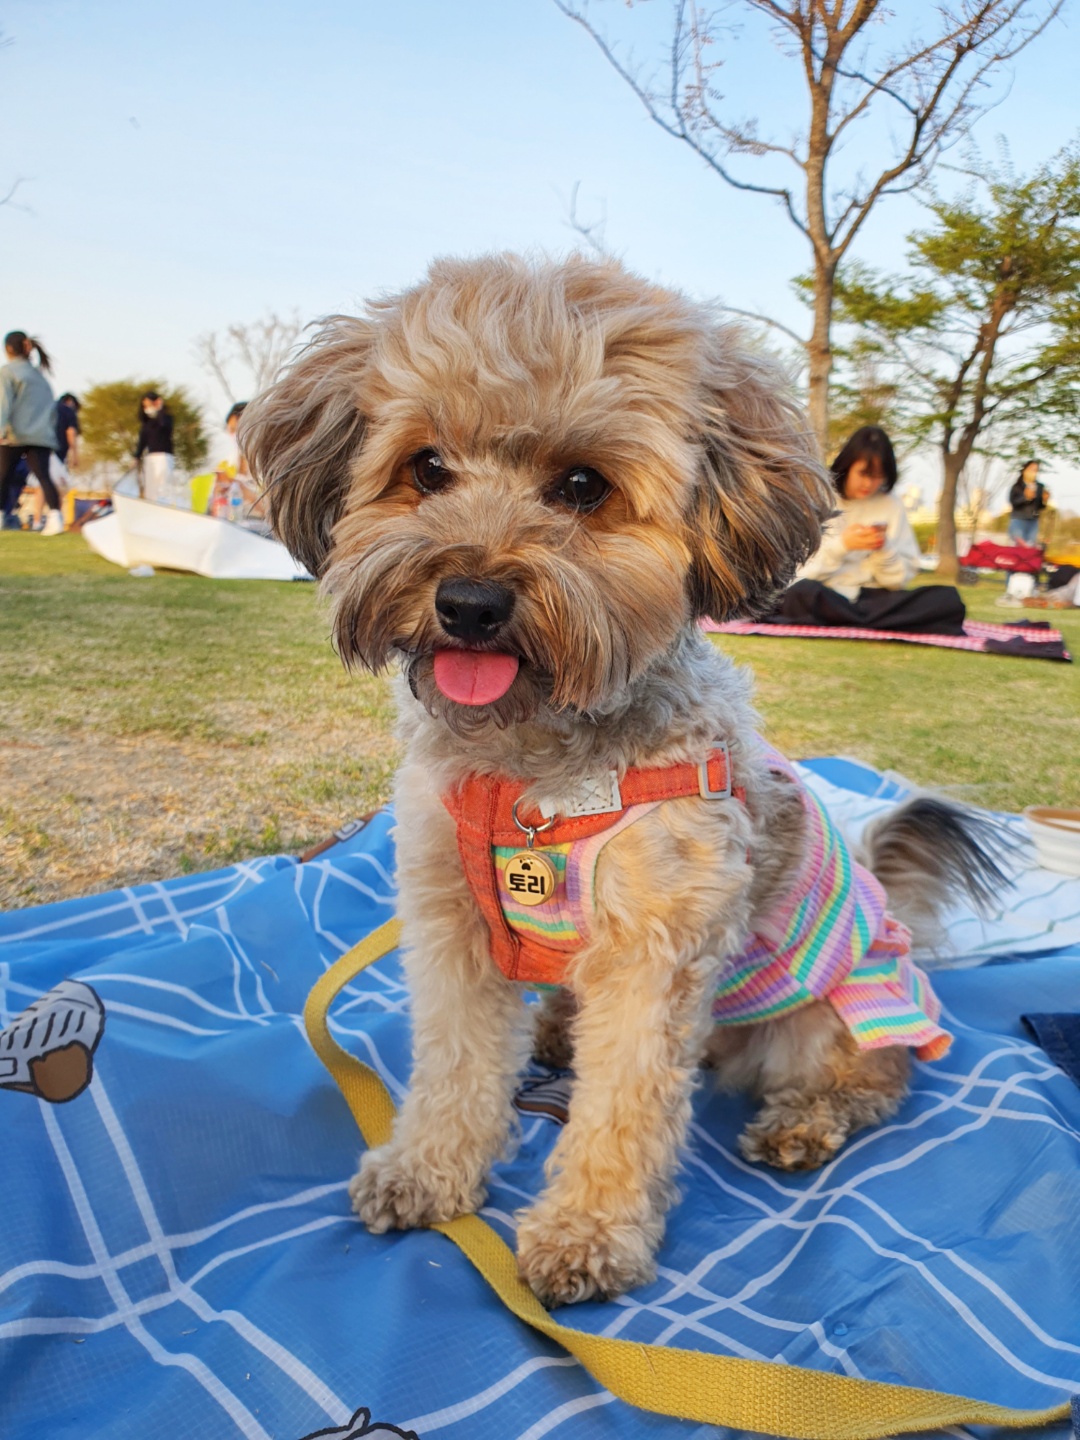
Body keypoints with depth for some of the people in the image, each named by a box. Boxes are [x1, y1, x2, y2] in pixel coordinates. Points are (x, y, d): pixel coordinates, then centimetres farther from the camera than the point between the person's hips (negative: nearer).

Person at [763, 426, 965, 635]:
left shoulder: (891, 504, 9)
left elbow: (900, 578, 7)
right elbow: (802, 570, -5)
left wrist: (884, 550, -12)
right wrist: (842, 545, -18)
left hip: (871, 599, 4)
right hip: (824, 600, -3)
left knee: (948, 599, -21)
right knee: (802, 594, -40)